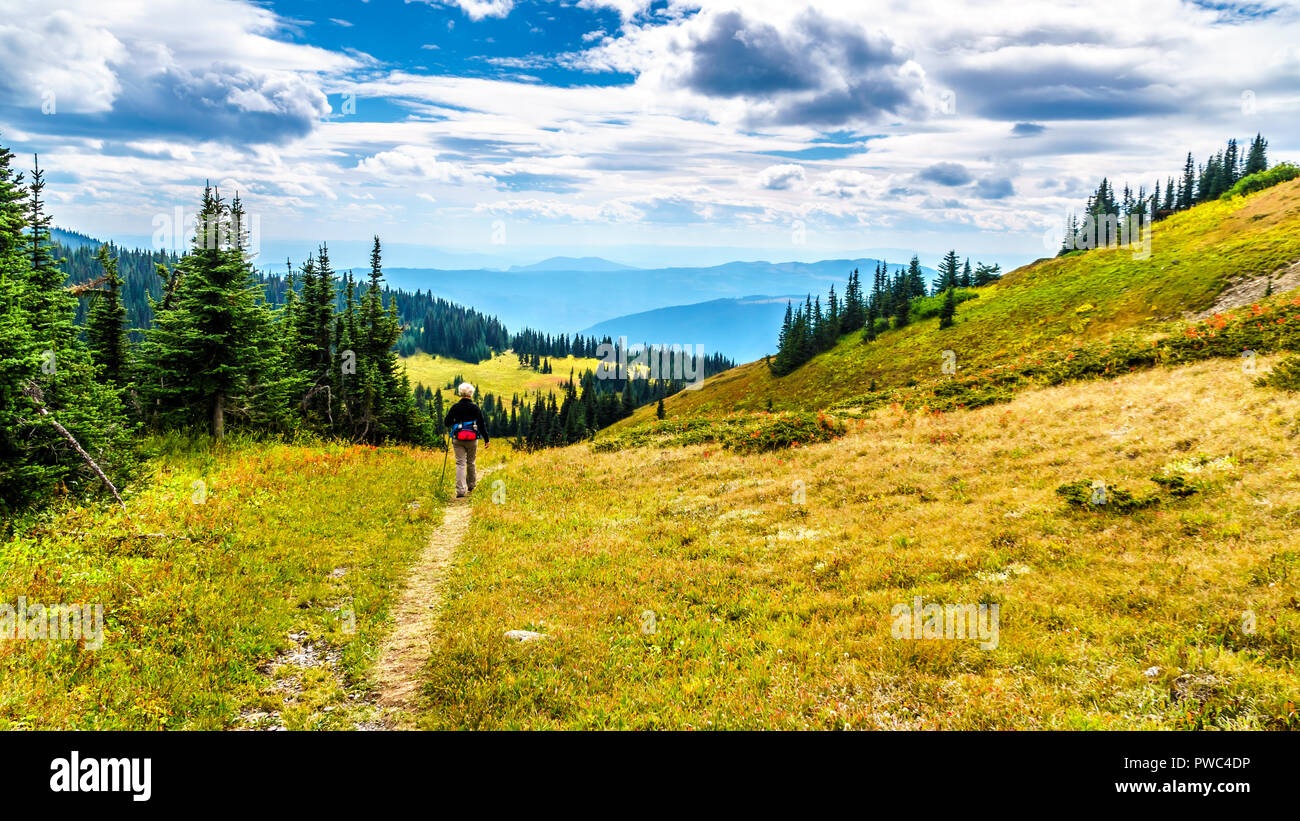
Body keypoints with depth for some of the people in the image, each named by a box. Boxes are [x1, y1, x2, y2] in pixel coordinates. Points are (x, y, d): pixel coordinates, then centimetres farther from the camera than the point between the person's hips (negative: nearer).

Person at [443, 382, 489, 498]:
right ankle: (471, 485, 33)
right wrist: (486, 439, 5)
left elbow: (447, 423, 0)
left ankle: (460, 490, -12)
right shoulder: (475, 408, -7)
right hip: (472, 440, 0)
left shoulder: (455, 407, -5)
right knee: (470, 463, 17)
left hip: (458, 440, 0)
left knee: (460, 463, -1)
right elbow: (482, 424, -3)